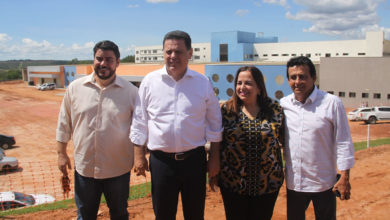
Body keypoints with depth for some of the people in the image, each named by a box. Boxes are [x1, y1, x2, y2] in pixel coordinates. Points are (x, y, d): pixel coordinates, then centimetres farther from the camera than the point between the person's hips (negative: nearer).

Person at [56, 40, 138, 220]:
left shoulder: (130, 91, -6)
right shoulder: (75, 88, -2)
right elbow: (64, 124, 6)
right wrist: (61, 153, 4)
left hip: (118, 169, -1)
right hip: (84, 167, 1)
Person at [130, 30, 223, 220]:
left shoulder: (203, 83, 0)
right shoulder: (150, 81, -1)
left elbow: (214, 122, 5)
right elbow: (139, 122, 3)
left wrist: (214, 157, 4)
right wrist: (139, 155, 1)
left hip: (194, 159, 1)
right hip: (161, 160, 0)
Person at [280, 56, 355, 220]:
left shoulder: (332, 103, -9)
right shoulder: (283, 104, 0)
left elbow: (343, 142, -6)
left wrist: (344, 177, -7)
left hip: (324, 183, -3)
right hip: (293, 182, 3)